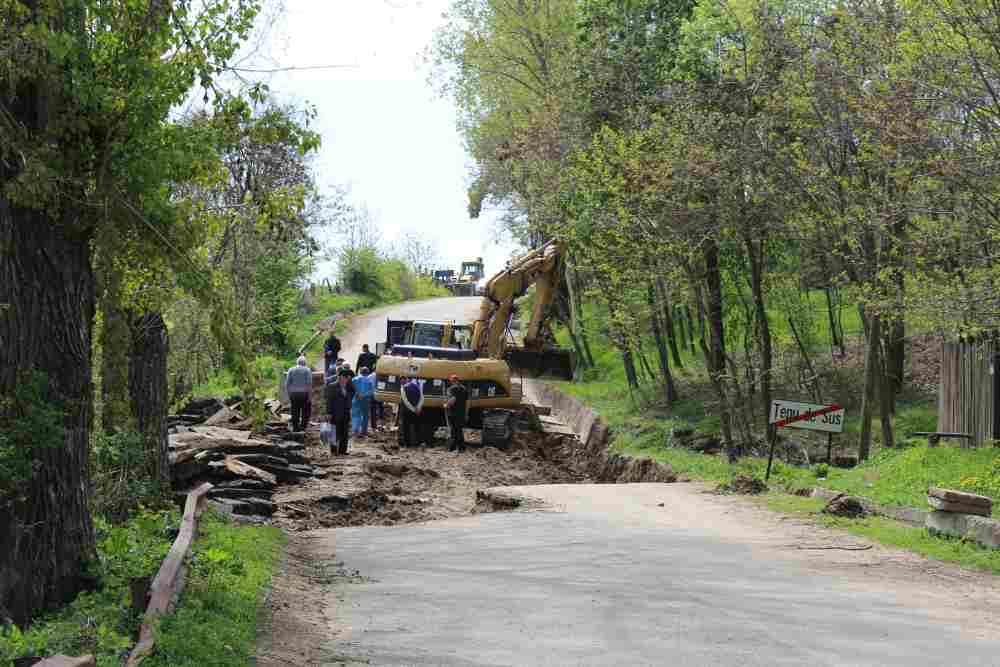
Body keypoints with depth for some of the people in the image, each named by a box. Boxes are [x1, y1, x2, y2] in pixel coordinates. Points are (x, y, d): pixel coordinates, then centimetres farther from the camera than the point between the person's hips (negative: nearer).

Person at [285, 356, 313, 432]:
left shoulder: (291, 370, 8)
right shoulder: (307, 370, -1)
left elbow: (287, 383, 2)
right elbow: (309, 383, -10)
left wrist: (289, 394, 9)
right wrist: (310, 396, -8)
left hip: (294, 394, 3)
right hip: (304, 394, -3)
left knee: (295, 413, 8)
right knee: (306, 412, 8)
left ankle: (295, 429, 8)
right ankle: (302, 427, -3)